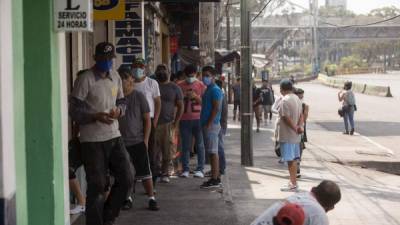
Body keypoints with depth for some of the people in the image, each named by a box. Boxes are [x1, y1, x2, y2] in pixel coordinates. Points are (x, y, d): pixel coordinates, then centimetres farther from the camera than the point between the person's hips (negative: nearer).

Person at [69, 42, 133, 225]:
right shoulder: (85, 80, -11)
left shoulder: (116, 78, 10)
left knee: (126, 179, 7)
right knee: (97, 186, -1)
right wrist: (96, 116, -27)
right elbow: (74, 110, -12)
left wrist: (119, 110, -3)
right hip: (92, 141, -6)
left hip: (114, 137, 7)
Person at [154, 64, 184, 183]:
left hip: (168, 123, 0)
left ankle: (165, 173, 8)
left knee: (167, 151, 0)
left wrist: (175, 123, -4)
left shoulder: (175, 88, 6)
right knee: (153, 150, -2)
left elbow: (180, 106, 6)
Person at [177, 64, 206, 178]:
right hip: (184, 119, 1)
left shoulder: (200, 85, 4)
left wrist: (196, 96, -14)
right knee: (185, 145, 4)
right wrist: (182, 97, -8)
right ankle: (185, 169, 8)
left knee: (200, 145, 1)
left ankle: (200, 169, 4)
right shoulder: (180, 85, 7)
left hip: (198, 119, -1)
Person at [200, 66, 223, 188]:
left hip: (211, 124, -10)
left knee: (213, 152, -8)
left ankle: (214, 179, -7)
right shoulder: (209, 90, 18)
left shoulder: (215, 90, -13)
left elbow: (216, 108, -19)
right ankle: (216, 177, 16)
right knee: (212, 152, 11)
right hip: (208, 124, 10)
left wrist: (208, 124, -21)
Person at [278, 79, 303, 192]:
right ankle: (293, 181, 23)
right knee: (293, 159, 16)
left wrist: (295, 128, -12)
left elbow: (286, 118, -22)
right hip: (295, 136, 8)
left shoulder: (285, 100, -18)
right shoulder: (297, 98, 10)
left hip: (287, 135, -8)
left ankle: (293, 184, 1)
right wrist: (300, 126, -3)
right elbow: (301, 115, 11)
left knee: (290, 160, -3)